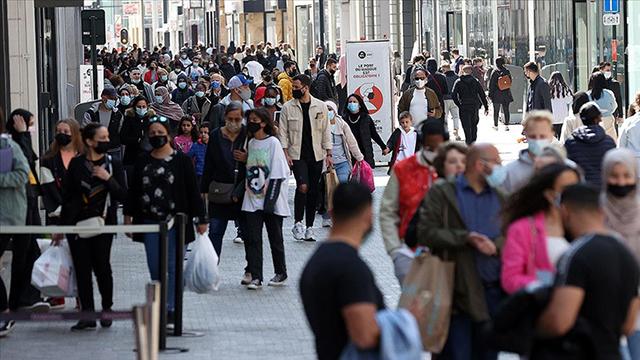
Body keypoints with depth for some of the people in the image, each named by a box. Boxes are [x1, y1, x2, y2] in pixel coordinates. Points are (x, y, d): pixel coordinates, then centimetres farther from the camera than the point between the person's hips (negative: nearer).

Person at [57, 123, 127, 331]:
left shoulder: (113, 164, 4)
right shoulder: (76, 164, 5)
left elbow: (123, 196, 0)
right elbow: (67, 196, 11)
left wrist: (108, 179, -15)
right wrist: (61, 227, 11)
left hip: (103, 225, -1)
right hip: (77, 223, 1)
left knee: (102, 267, -3)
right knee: (82, 269, -1)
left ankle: (107, 309, 16)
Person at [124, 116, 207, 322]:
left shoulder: (182, 161, -1)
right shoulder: (142, 162, 10)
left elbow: (193, 191, -2)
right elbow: (133, 191, 15)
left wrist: (200, 220, -3)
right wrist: (128, 216, 9)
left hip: (175, 222, -4)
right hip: (150, 223, 4)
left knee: (172, 266, -2)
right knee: (155, 267, 5)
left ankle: (171, 309, 3)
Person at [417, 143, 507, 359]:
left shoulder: (501, 197, 16)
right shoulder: (441, 193, 3)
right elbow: (426, 233, -9)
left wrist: (494, 245, -14)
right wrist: (466, 238, -14)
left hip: (493, 291, 4)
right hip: (458, 292, -4)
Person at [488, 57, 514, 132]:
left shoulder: (495, 72, -12)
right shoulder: (507, 71, -1)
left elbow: (491, 84, -9)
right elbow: (510, 81, 10)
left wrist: (490, 94, -4)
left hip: (497, 94, -3)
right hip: (506, 94, 3)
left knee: (496, 111, 8)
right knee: (506, 110, 7)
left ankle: (495, 125, 13)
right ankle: (506, 125, 4)